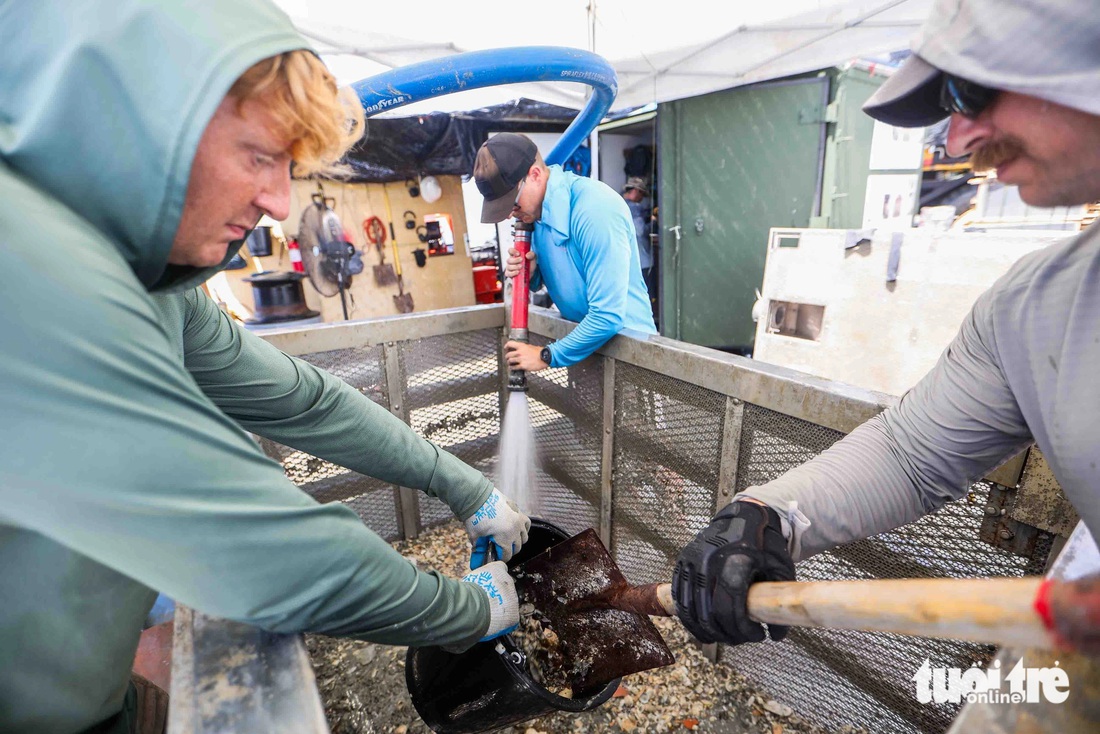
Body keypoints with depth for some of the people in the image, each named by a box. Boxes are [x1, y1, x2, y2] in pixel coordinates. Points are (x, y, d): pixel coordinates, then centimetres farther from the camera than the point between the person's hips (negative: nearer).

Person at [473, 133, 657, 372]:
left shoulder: (595, 211, -27)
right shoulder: (535, 206, -2)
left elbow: (608, 317, -30)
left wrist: (547, 356, -20)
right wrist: (527, 273, -12)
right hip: (582, 337, 7)